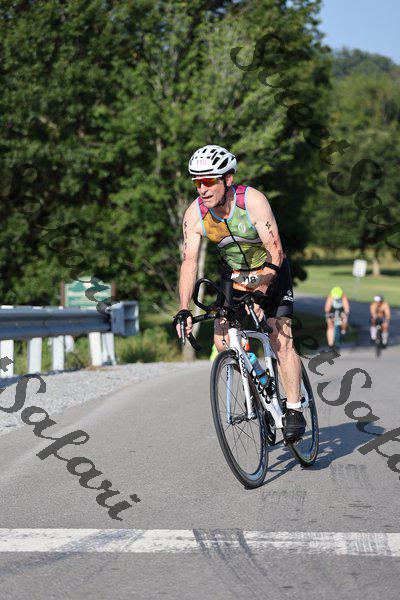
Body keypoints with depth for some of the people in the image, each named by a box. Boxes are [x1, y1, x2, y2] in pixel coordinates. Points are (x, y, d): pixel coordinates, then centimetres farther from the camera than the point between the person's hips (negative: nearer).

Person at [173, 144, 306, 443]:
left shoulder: (253, 201, -29)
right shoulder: (195, 214, -19)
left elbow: (275, 251, -29)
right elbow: (190, 262, -19)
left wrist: (260, 294, -38)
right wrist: (184, 311, -28)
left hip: (270, 272, -4)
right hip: (234, 275, 4)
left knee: (281, 342, -14)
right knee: (222, 343, -9)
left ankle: (294, 410, -2)